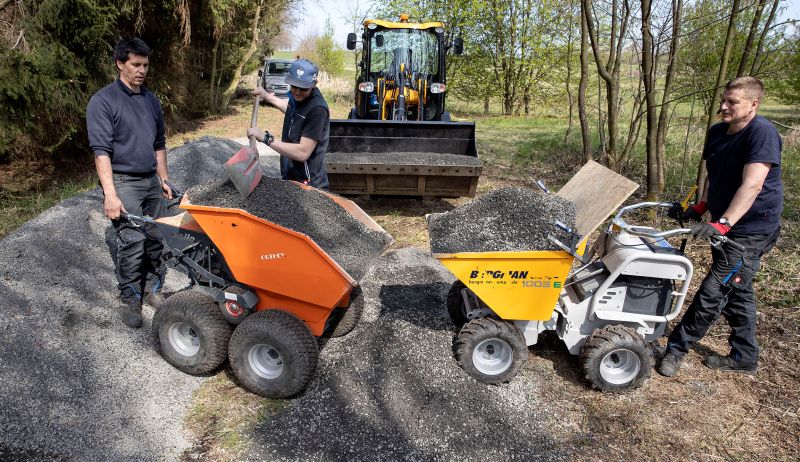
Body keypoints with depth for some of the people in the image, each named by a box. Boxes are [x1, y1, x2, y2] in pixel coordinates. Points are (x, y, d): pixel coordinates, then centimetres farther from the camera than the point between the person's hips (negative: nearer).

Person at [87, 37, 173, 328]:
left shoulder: (151, 100, 13)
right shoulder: (103, 101, -7)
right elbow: (101, 150, -13)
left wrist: (164, 179, 17)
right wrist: (110, 194, -20)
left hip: (151, 181, 6)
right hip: (124, 183, -6)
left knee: (156, 239, 6)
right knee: (132, 242, -10)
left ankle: (152, 289, 22)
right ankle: (129, 299, 7)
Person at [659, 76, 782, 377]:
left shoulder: (762, 133, -20)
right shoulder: (717, 132, 4)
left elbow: (752, 185, -29)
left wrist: (722, 224, -36)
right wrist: (701, 207, 7)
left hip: (751, 231, -9)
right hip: (725, 228, 9)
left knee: (714, 292, -7)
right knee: (736, 291, 17)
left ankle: (677, 347, 6)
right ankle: (744, 358, 31)